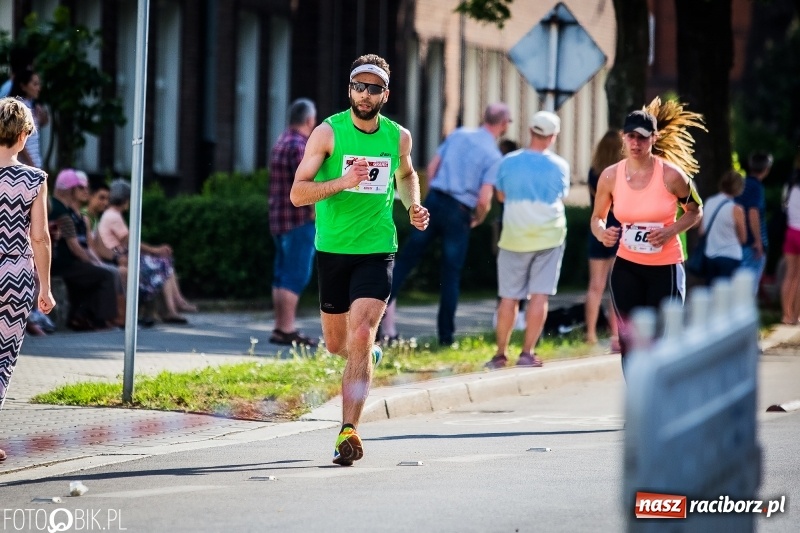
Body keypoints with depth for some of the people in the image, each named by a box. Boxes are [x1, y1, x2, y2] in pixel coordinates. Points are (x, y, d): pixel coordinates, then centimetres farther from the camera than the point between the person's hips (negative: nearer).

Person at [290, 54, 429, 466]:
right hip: (333, 250, 0)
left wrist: (413, 207, 7)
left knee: (361, 335, -18)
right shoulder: (328, 133, -8)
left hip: (377, 250, 0)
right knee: (336, 344, 13)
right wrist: (343, 182, -28)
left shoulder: (398, 137, 3)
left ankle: (348, 431, -20)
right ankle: (368, 356, 52)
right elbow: (297, 193, -14)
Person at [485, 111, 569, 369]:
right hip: (549, 235, -1)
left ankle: (500, 354, 11)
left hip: (514, 237, 1)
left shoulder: (508, 162, -4)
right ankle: (527, 353, -4)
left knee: (509, 297, 8)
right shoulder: (559, 166, -5)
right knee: (540, 295, 1)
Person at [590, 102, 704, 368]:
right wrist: (602, 233, -14)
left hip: (666, 268, -3)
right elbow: (597, 217, 10)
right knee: (630, 341, 2)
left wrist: (671, 231, -15)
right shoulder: (611, 176, -3)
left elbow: (695, 211, 3)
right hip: (627, 267, 3)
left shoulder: (671, 175, -11)